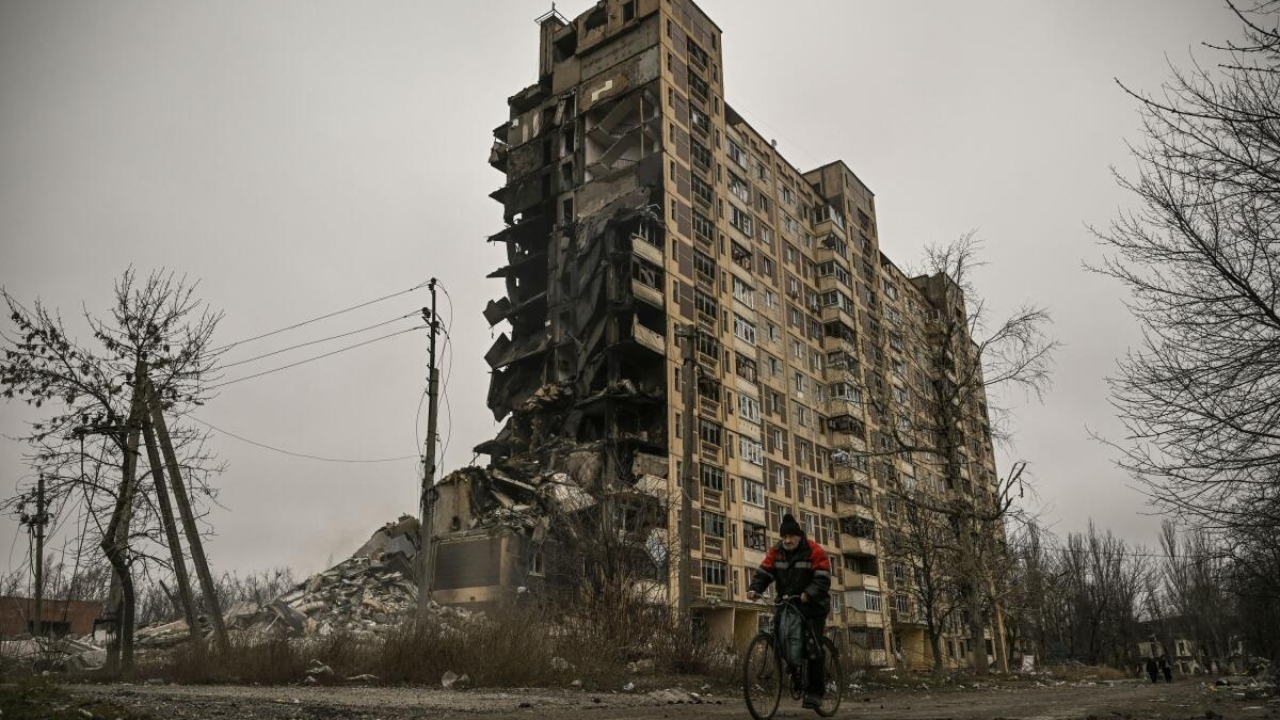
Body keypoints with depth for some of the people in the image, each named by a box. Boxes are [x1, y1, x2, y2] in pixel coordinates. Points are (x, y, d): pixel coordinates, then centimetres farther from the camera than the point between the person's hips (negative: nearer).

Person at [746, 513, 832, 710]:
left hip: (812, 607, -4)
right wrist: (754, 589, -25)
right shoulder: (776, 552, 1)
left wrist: (807, 594, -36)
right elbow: (763, 573, -6)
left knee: (812, 649, -9)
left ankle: (815, 691, 1)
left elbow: (823, 580, -20)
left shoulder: (815, 551, -13)